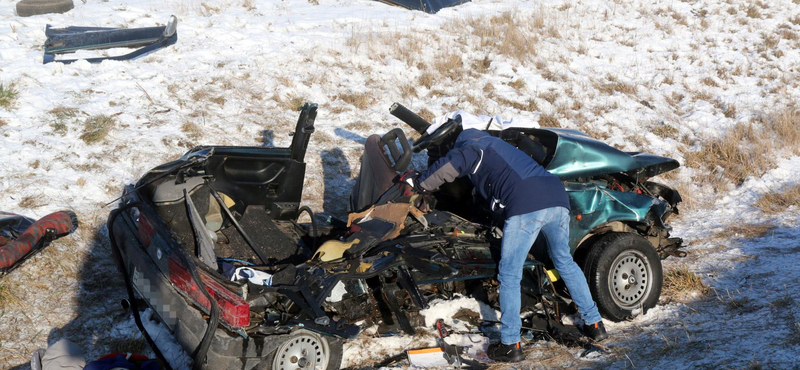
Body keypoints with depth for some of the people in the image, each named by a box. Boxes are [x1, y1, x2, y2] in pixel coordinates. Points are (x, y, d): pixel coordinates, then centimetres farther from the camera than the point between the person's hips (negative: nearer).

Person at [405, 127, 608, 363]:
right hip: (558, 198, 8)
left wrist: (418, 182, 17)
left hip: (527, 206, -8)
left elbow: (446, 168, 2)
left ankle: (510, 345, 0)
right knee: (564, 262, 25)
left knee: (509, 275, 0)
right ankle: (594, 324, 29)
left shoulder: (471, 147, 15)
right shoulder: (498, 146, 38)